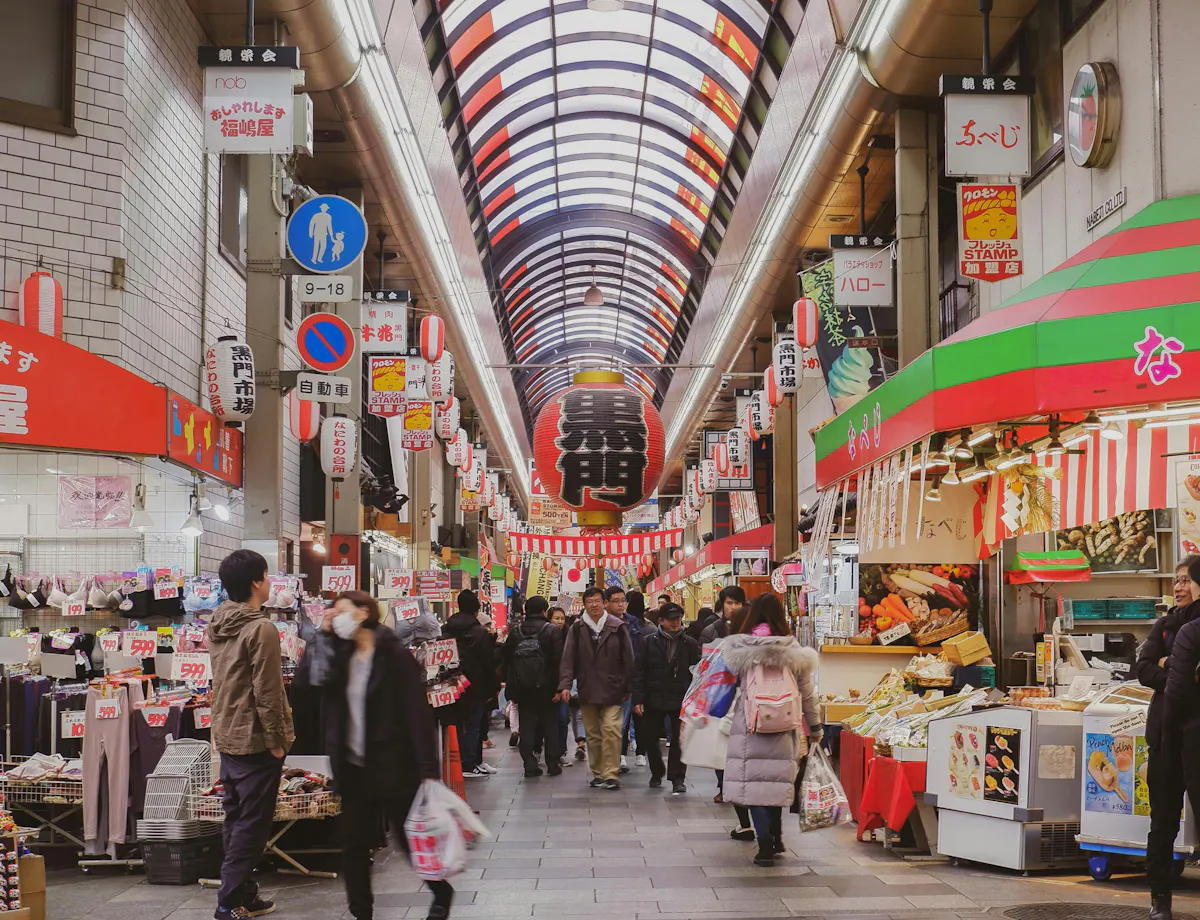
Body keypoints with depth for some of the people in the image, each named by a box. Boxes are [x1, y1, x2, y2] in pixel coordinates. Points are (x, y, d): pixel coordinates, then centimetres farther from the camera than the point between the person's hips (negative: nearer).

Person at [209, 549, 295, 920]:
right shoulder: (261, 629, -18)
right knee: (252, 825, -3)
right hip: (254, 741, -8)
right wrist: (277, 740, -13)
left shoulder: (217, 626, 7)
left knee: (236, 820, 14)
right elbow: (267, 693, -19)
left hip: (226, 737, 8)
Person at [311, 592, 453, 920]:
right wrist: (325, 635, -11)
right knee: (354, 844, 6)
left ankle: (441, 893, 30)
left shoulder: (395, 656, -11)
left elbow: (419, 714, -15)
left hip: (392, 767, -6)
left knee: (410, 839, 7)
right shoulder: (343, 656, 9)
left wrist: (428, 769, -19)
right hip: (352, 768, 6)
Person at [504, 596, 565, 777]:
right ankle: (553, 764, 9)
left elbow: (507, 660, 6)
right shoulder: (552, 631, -5)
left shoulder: (515, 633, 5)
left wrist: (511, 688, 9)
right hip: (545, 687, -2)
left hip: (522, 688, 2)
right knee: (550, 725, 8)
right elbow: (558, 660, -12)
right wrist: (558, 686, -8)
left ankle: (530, 765, 1)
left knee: (526, 727, 5)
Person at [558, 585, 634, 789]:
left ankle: (611, 774, -8)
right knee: (593, 733, 8)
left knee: (611, 729, -12)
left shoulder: (618, 627, 0)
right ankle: (598, 773, 18)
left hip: (612, 690, -3)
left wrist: (627, 688, 1)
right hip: (587, 691, 3)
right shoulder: (577, 630, 5)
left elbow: (628, 659, 2)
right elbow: (568, 659, 1)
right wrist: (565, 685, -10)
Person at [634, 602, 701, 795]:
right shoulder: (650, 641, 2)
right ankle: (656, 773, 31)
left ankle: (677, 779, 8)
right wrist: (638, 698, -6)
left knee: (679, 741, -1)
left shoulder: (690, 644, 1)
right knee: (651, 738, 11)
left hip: (681, 700, -1)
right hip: (654, 699, 1)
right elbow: (640, 671, 0)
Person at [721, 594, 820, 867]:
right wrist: (815, 727, 18)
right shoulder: (792, 651, -1)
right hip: (782, 729, 2)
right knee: (777, 781, 16)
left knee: (755, 782, 1)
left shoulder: (739, 650, -5)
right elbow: (807, 694, 7)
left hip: (749, 725, -2)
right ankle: (776, 839, 26)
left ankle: (766, 846, -4)